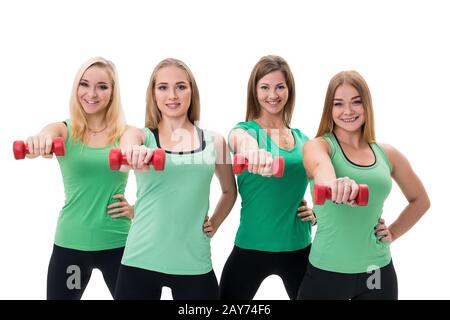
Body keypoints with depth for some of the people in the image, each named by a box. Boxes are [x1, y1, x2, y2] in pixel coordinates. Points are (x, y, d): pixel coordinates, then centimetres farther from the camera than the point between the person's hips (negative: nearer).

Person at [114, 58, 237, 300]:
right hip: (141, 261, 0)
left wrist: (214, 224, 7)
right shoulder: (140, 136, 2)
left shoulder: (214, 141, 5)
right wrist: (134, 154, -44)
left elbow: (229, 191, 20)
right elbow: (127, 146, -23)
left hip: (194, 264, 1)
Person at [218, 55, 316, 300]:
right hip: (252, 247, -4)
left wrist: (315, 211, -1)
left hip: (299, 247, 4)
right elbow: (243, 141, -32)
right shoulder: (244, 131, -6)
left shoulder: (303, 139, 8)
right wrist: (252, 152, -55)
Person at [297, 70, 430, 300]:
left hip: (378, 272, 3)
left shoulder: (387, 154, 5)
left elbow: (420, 200, 20)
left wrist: (394, 233, 5)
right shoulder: (318, 146, -7)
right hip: (327, 272, -3)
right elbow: (319, 165, -33)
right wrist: (332, 182, -55)